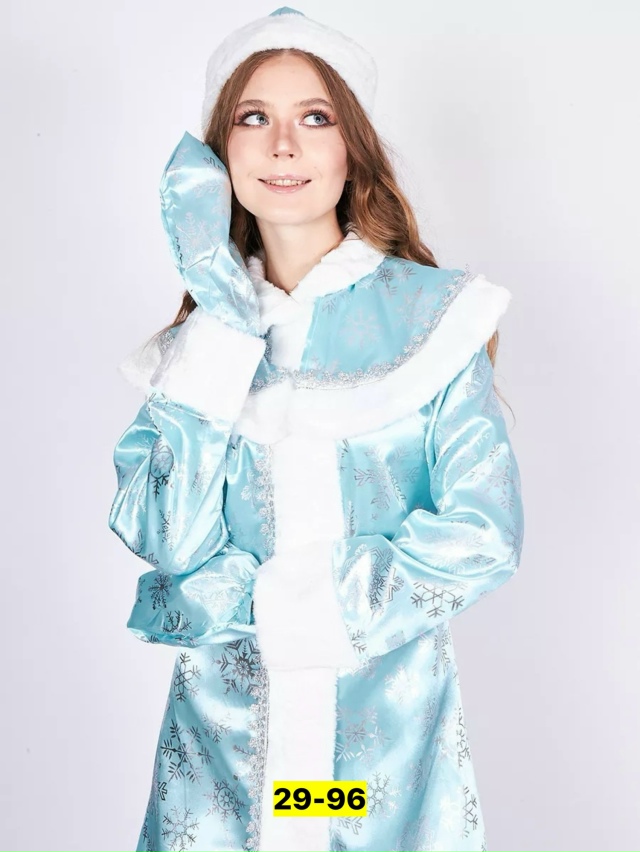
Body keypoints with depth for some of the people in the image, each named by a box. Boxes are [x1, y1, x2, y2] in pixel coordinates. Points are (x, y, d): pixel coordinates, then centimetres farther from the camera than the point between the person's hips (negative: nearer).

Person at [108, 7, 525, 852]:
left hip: (387, 718, -1)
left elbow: (483, 532, -13)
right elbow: (170, 539, -12)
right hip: (225, 725, 2)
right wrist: (222, 318, -16)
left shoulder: (431, 313, -5)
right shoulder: (201, 330, 1)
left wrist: (251, 603, -13)